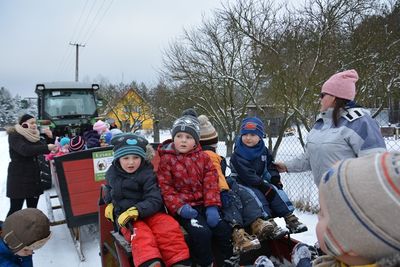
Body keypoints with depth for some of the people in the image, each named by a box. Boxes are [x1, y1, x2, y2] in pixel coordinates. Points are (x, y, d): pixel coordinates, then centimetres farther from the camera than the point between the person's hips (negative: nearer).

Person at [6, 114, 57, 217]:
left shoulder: (33, 136, 11)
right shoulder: (14, 136, -11)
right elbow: (25, 150, -29)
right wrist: (47, 147, -34)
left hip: (34, 176, 7)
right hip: (19, 178, -7)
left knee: (32, 208, 9)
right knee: (15, 209, -4)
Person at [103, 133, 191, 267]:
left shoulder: (147, 174, -6)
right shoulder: (112, 173, 8)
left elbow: (154, 200, -14)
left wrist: (137, 211, -29)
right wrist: (110, 204, 14)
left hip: (149, 213, -1)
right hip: (125, 217, 1)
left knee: (170, 228, -30)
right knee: (141, 236, -32)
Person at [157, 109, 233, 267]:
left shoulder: (203, 157, 7)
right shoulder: (166, 159, -3)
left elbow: (211, 183, 1)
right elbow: (165, 188, -6)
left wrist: (212, 206, -11)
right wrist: (179, 207, -18)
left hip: (204, 204, 4)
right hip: (185, 207, -4)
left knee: (224, 229, -7)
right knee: (202, 233, -24)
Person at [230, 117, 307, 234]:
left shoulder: (263, 150, 6)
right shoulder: (237, 155, -16)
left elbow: (270, 165, 15)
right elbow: (247, 175, -23)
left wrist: (275, 178, -5)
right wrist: (263, 187, -26)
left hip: (261, 181, 6)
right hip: (243, 184, -6)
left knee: (277, 190, -11)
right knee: (258, 195, -29)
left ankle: (289, 217, -9)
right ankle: (268, 221, -34)